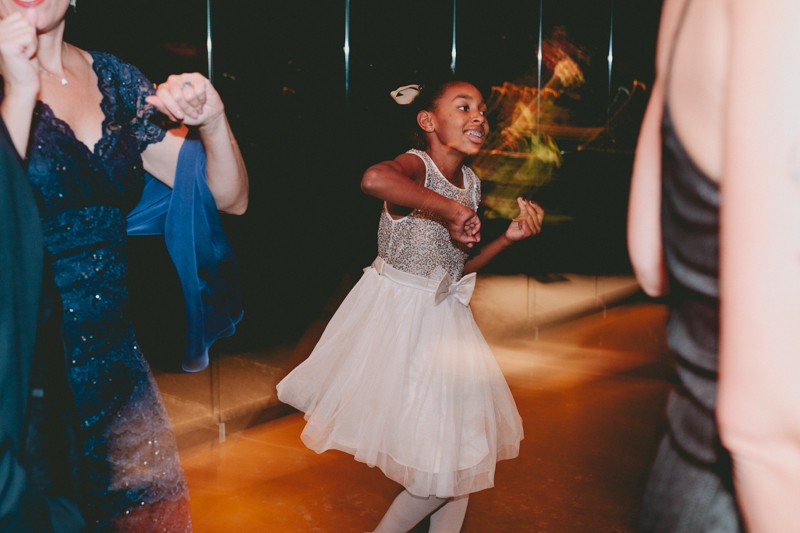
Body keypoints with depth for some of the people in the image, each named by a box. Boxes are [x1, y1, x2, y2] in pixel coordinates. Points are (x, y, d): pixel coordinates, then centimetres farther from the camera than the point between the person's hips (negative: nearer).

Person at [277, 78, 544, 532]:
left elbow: (457, 269, 11)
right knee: (438, 462, -2)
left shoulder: (470, 183, 6)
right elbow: (374, 179, -45)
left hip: (443, 316, 8)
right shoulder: (416, 166, -18)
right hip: (397, 318, -8)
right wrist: (447, 209, -38)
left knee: (461, 451, 13)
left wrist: (509, 238, 0)